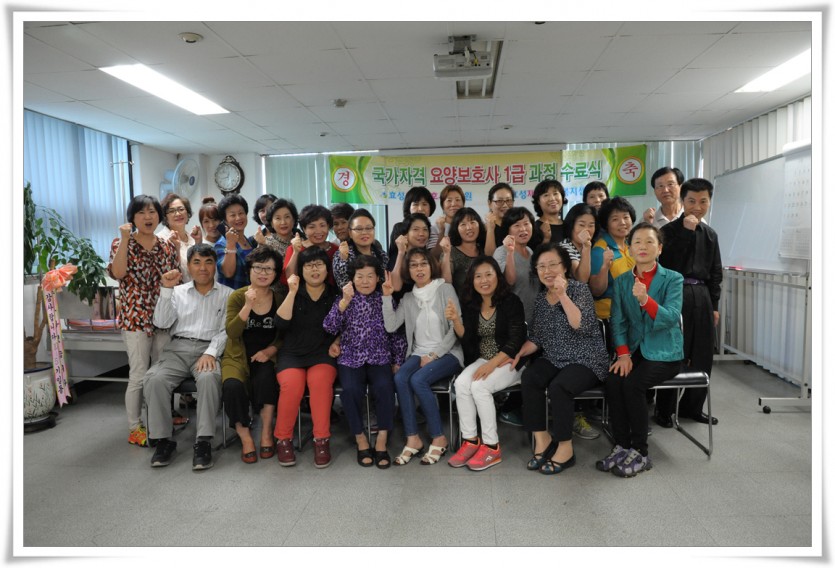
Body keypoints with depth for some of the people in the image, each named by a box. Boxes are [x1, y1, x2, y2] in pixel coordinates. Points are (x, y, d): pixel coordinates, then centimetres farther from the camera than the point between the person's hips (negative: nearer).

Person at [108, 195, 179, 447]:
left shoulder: (167, 246, 10)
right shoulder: (122, 242, -1)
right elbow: (117, 273, -17)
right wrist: (125, 239, -19)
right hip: (135, 318, -4)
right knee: (139, 375, -4)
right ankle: (135, 428, 10)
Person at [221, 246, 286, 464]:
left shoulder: (280, 299, 4)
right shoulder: (237, 296, 0)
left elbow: (285, 335, 7)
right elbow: (231, 333, -11)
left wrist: (270, 350, -12)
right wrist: (248, 306, -22)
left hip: (266, 357, 1)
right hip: (238, 357, 0)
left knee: (265, 379, -33)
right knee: (233, 386, -31)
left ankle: (267, 433, -15)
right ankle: (245, 438, -12)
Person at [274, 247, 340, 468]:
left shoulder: (335, 294, 7)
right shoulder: (292, 293, 6)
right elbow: (282, 324, -10)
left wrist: (337, 343, -1)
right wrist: (292, 292, -14)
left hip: (323, 353, 0)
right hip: (292, 353, 0)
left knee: (320, 381, -32)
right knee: (291, 384, -30)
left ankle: (322, 440, -20)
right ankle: (283, 439, -10)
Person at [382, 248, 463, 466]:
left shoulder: (445, 289, -1)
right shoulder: (409, 298, 12)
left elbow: (456, 329, -7)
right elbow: (390, 326, 0)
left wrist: (434, 355, -13)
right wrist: (387, 296, -7)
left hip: (447, 353, -4)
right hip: (419, 353, 4)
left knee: (418, 380, -30)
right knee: (400, 377, -27)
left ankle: (439, 438, -16)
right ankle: (412, 439, -19)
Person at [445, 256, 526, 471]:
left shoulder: (511, 302, -9)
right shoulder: (470, 305, 5)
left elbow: (515, 341, -14)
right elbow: (467, 340, 2)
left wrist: (492, 364, -24)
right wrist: (455, 320, -16)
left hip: (508, 362, -4)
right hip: (482, 360, 5)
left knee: (479, 385, -28)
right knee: (461, 383, -24)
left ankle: (491, 446, -16)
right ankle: (469, 440, -13)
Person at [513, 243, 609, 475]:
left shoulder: (579, 289, -8)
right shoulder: (540, 298, 8)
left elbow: (583, 326, -23)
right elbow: (536, 338, 10)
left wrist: (563, 295, -27)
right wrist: (518, 353, -8)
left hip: (586, 360, -5)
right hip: (554, 360, 5)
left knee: (558, 386, -31)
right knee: (529, 378, -24)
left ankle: (565, 448, -13)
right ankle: (542, 438, -12)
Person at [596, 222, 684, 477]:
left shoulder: (672, 279, -3)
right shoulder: (621, 281, 8)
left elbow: (671, 317, -17)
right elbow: (617, 320, 3)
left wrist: (645, 299, -34)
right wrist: (623, 354, -11)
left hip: (664, 352, -3)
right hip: (634, 349, 4)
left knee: (632, 383, -28)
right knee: (612, 381, -25)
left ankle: (640, 452, -12)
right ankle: (621, 446, -12)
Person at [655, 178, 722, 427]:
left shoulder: (710, 234, 13)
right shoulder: (669, 230, -4)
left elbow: (715, 273, 17)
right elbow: (668, 264, -18)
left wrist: (714, 305, 14)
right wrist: (686, 232, -18)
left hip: (702, 297, 6)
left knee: (702, 356, 9)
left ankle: (692, 406, 24)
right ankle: (664, 409, 9)